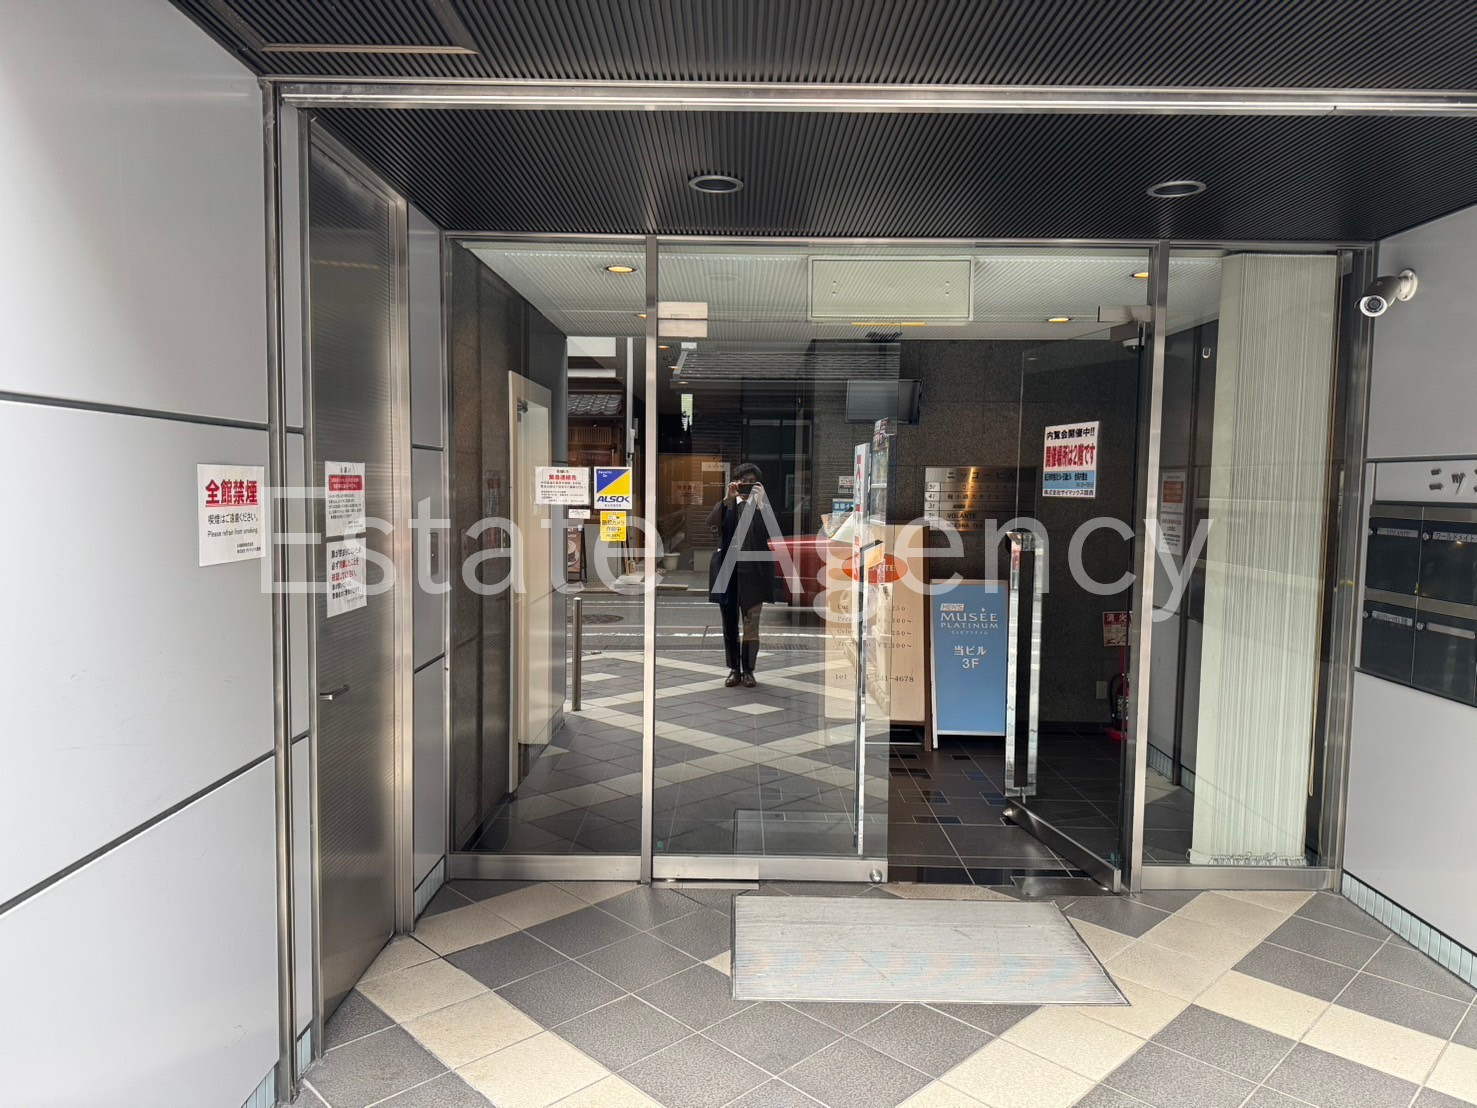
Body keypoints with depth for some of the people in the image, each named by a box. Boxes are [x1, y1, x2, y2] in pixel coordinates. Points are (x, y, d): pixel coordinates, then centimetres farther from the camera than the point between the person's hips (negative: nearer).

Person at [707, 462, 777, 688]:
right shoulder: (726, 505, 11)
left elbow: (770, 531, -12)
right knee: (730, 624, 6)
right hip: (727, 570, 2)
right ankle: (734, 669, 15)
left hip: (752, 572, -2)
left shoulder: (761, 507, 7)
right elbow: (711, 523, -10)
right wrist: (728, 498, -19)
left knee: (751, 624, 0)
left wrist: (760, 502, -18)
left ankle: (748, 671, 8)